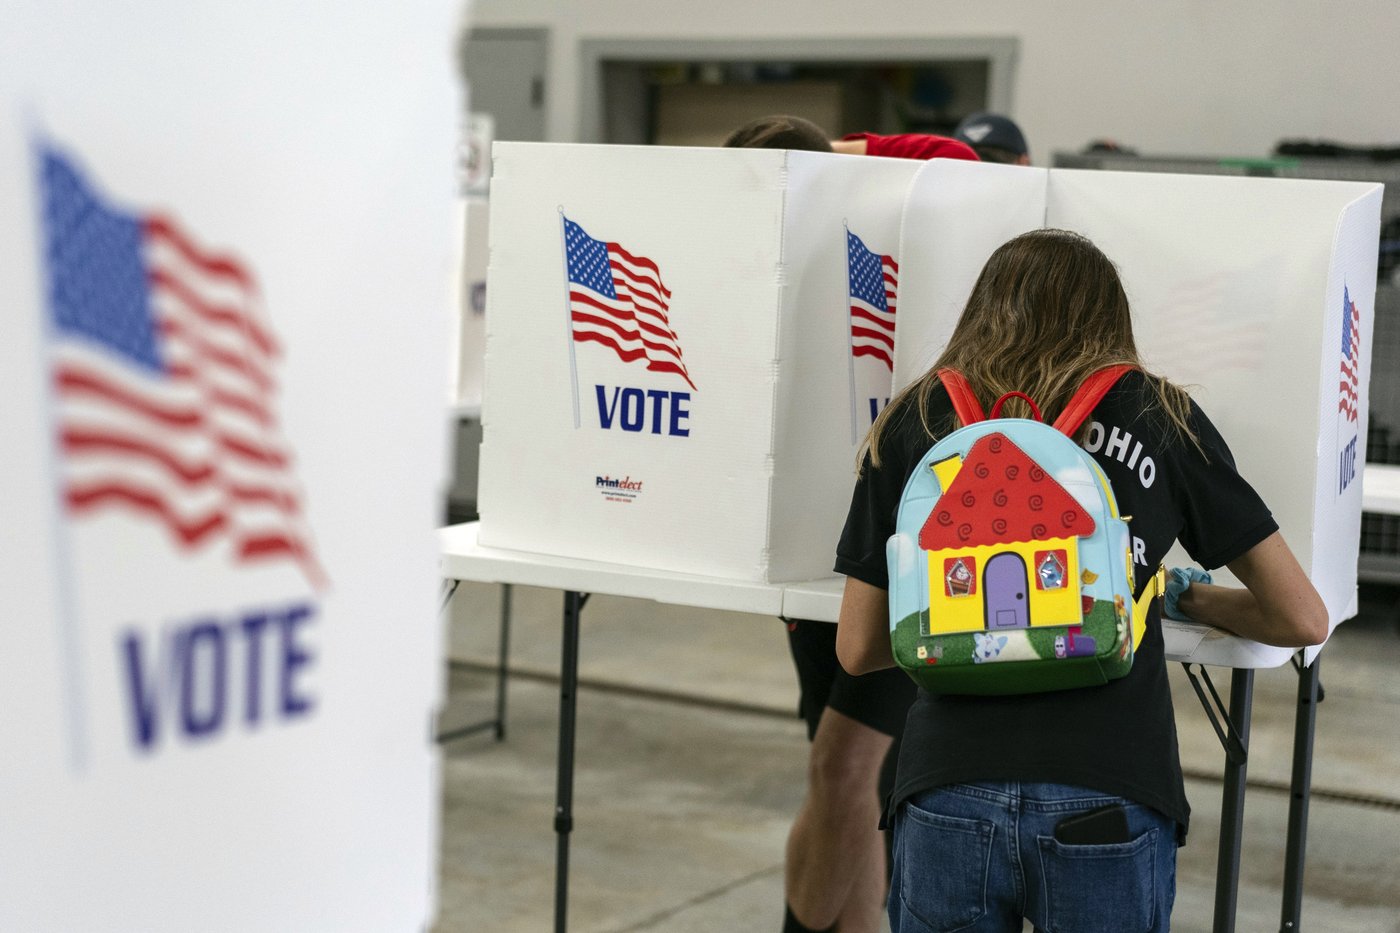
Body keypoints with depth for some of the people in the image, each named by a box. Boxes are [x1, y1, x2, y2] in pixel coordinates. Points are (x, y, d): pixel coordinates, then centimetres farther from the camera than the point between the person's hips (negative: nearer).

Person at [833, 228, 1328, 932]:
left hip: (948, 801, 1)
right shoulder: (1160, 416, 9)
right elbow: (1303, 620, 12)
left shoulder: (913, 422, 11)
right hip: (1109, 808, 0)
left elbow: (858, 650, 14)